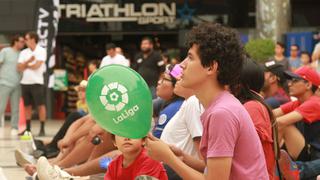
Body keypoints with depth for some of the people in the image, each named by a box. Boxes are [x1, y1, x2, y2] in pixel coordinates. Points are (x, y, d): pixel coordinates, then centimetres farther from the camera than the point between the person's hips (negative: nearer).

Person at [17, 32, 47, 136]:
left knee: (40, 105, -4)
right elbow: (19, 68, 2)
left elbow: (36, 65, -13)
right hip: (25, 82, 5)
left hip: (37, 82, -5)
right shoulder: (23, 53, 11)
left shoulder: (41, 51, -2)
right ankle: (28, 129, 16)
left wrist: (25, 65, 1)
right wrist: (28, 61, -13)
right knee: (27, 106, 9)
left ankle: (42, 129, -1)